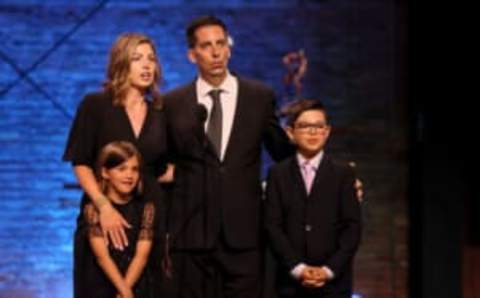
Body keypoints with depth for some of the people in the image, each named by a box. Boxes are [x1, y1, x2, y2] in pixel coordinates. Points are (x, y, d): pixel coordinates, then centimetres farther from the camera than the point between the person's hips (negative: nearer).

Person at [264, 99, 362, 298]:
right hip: (291, 280, 0)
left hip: (334, 280, 0)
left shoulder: (343, 174, 7)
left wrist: (329, 269, -10)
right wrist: (297, 268, -11)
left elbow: (353, 226, 1)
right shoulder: (278, 174, 7)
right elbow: (272, 225, 0)